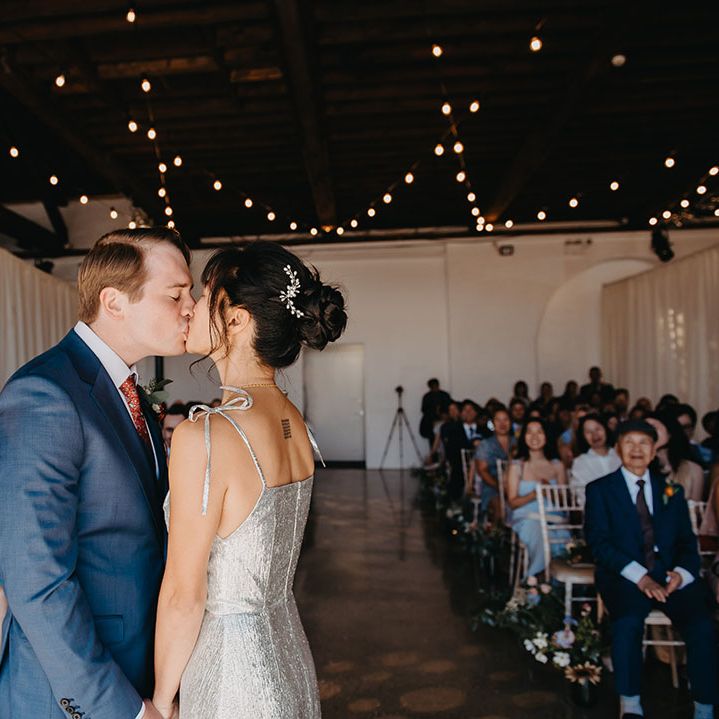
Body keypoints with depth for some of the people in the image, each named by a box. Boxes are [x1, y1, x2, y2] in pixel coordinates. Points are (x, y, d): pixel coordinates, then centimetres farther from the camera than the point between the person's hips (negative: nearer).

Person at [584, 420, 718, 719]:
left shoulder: (670, 489, 16)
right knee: (628, 620, -32)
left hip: (671, 575, 3)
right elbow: (598, 542, -5)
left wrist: (682, 572, -10)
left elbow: (687, 541, 12)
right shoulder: (599, 489, 5)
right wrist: (639, 576, -18)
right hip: (624, 575, -2)